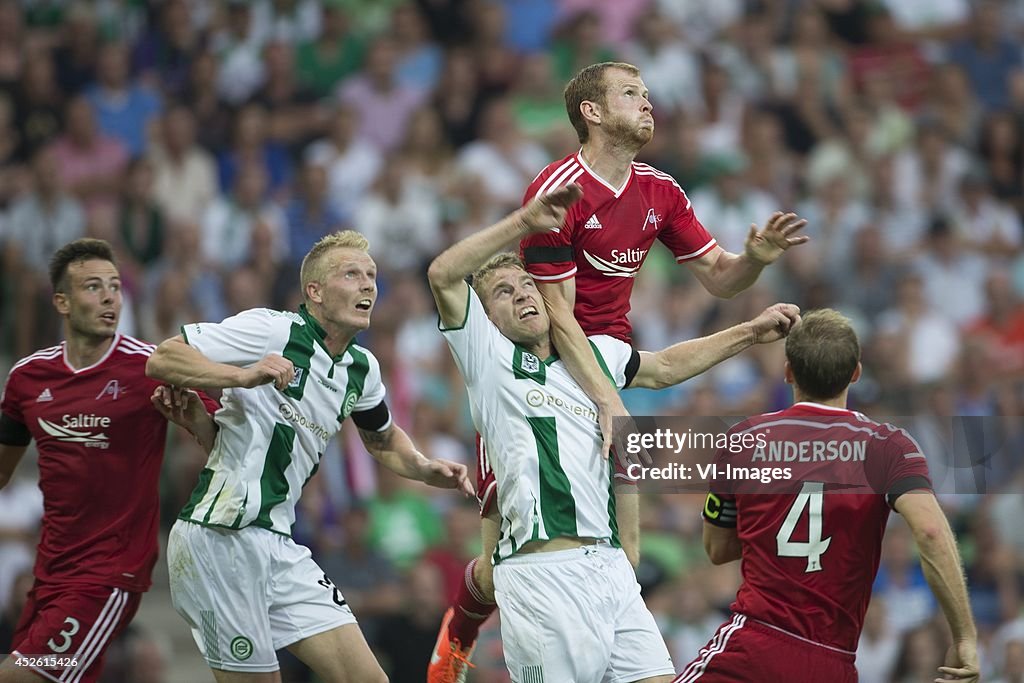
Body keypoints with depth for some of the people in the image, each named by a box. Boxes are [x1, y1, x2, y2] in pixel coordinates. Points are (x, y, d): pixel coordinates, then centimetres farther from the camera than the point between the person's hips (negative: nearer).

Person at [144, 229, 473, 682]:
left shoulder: (362, 369, 13)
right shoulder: (272, 330, -10)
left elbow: (382, 438, 33)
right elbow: (162, 360, -14)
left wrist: (426, 470, 13)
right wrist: (244, 375, -28)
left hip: (279, 546, 8)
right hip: (220, 538, -8)